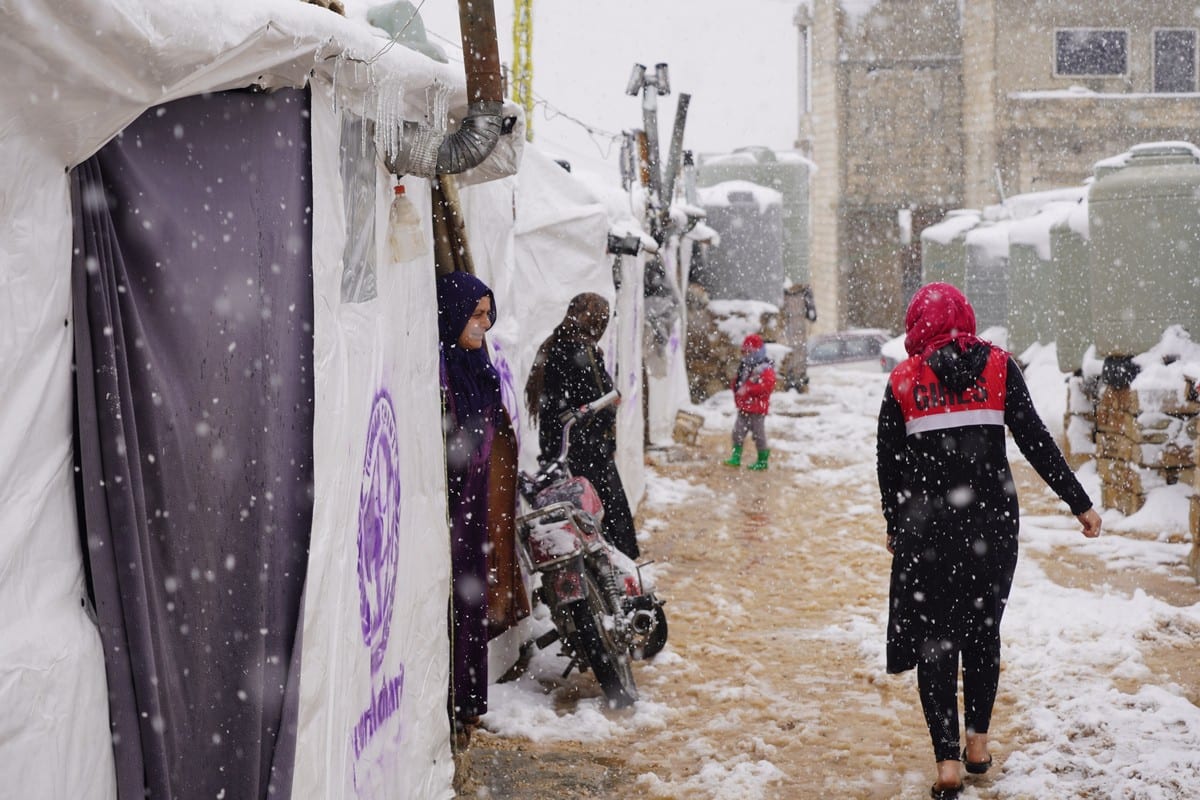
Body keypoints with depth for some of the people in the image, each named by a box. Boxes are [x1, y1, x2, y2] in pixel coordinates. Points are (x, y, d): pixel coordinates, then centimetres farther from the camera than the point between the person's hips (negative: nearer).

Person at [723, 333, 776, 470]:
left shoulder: (765, 368, -14)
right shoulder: (744, 366, 12)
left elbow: (767, 385, -27)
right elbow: (737, 380, 23)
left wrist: (747, 389, -30)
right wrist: (735, 385, -3)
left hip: (757, 408, -8)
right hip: (744, 407, 8)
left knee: (758, 433, 1)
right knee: (738, 432, 7)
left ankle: (762, 460, 12)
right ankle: (736, 457, 14)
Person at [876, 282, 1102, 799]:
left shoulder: (904, 381, 0)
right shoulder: (998, 368, 0)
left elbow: (888, 463, 3)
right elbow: (1036, 443, -4)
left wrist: (894, 525, 16)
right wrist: (1080, 504, 1)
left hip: (927, 528, -1)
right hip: (991, 523, 1)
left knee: (934, 638, 6)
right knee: (982, 629, 18)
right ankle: (978, 743, 27)